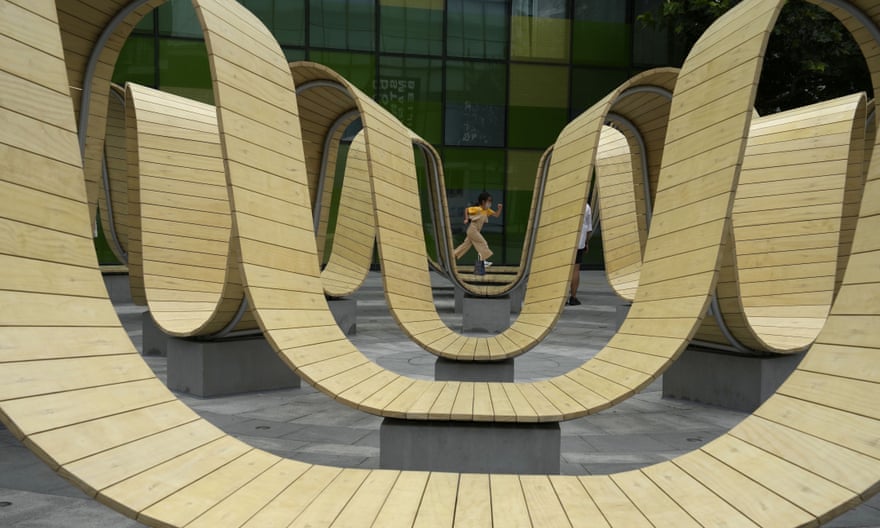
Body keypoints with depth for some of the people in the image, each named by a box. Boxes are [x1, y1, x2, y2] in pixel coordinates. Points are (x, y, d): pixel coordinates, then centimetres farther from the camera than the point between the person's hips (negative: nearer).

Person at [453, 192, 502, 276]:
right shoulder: (477, 209, -17)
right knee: (482, 243, -10)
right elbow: (466, 209, -8)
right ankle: (482, 261, -7)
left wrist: (500, 208, -12)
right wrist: (466, 219, -14)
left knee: (466, 245, 13)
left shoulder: (487, 211, 6)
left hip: (476, 231, 9)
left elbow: (497, 214, 4)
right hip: (472, 230, -9)